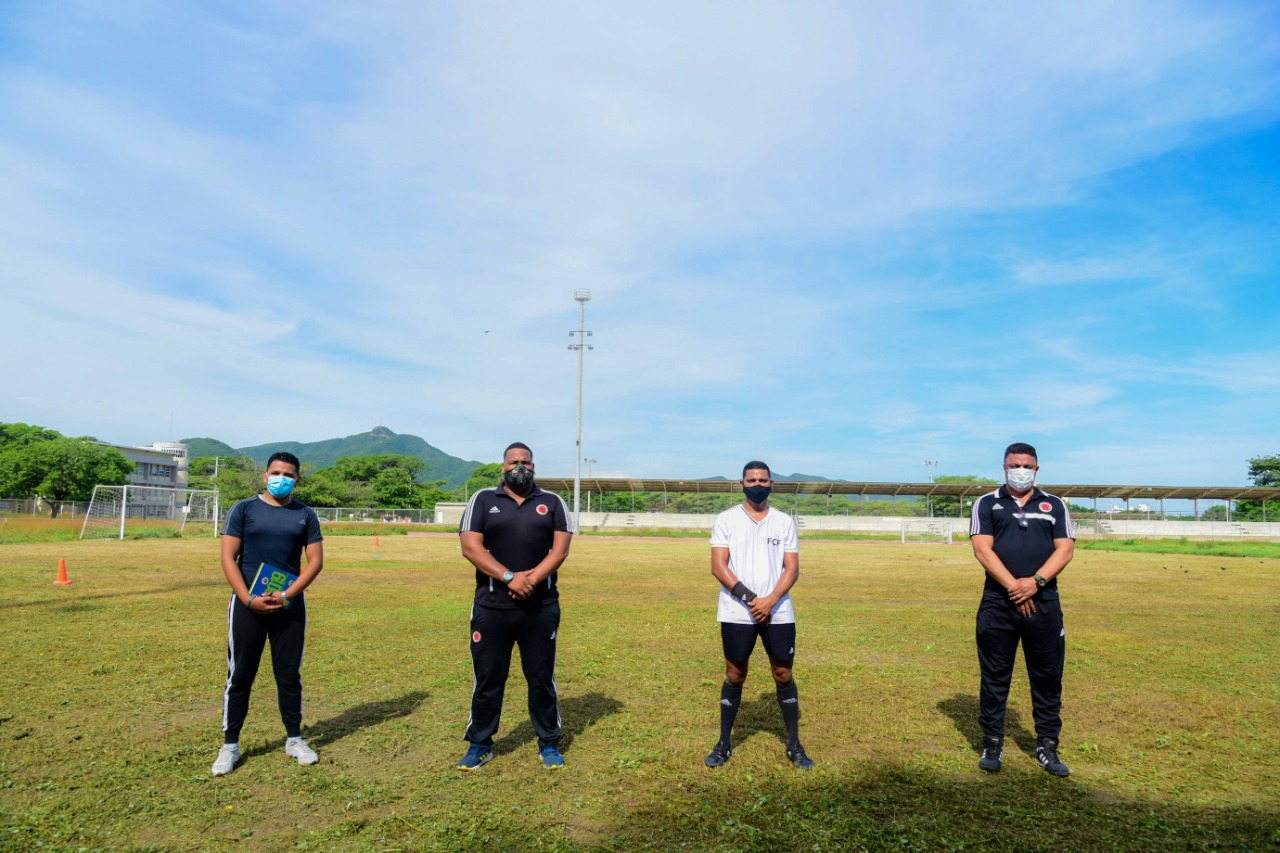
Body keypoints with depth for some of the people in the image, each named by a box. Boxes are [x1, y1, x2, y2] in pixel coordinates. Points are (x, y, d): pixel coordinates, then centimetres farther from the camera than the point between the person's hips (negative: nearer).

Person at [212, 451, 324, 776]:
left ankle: (294, 739, 21)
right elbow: (228, 558, -3)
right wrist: (249, 599, -14)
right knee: (240, 675, 5)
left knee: (289, 674, 9)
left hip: (290, 605, 1)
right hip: (247, 604, -1)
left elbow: (315, 561, 1)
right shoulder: (244, 509, 2)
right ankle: (230, 745, 18)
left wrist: (287, 595, -11)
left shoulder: (305, 515, 5)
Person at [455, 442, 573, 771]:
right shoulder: (482, 500, 5)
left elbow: (560, 548, -2)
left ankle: (549, 744, 23)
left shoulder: (553, 503, 8)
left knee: (542, 678, 9)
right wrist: (510, 578, -18)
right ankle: (480, 744, 24)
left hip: (541, 607, 1)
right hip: (491, 607, 0)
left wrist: (533, 579, -18)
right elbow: (470, 547, -7)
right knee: (487, 678, 8)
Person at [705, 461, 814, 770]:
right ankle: (724, 743, 19)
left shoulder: (784, 522, 7)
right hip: (736, 613, -1)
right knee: (735, 675, 7)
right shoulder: (726, 519, 1)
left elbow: (792, 568, 2)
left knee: (784, 675, 6)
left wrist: (770, 601, -13)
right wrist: (750, 599, -15)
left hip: (779, 612, 2)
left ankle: (794, 745, 19)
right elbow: (718, 566, -6)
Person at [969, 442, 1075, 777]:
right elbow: (982, 548, -4)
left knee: (1048, 677, 7)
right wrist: (1013, 586, -15)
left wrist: (1035, 581, -14)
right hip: (997, 603, -1)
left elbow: (1065, 549, 2)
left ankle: (1047, 747, 20)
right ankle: (992, 745, 15)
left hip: (1044, 602, 2)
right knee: (994, 677, 4)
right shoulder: (987, 504, 8)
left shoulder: (1055, 505, 13)